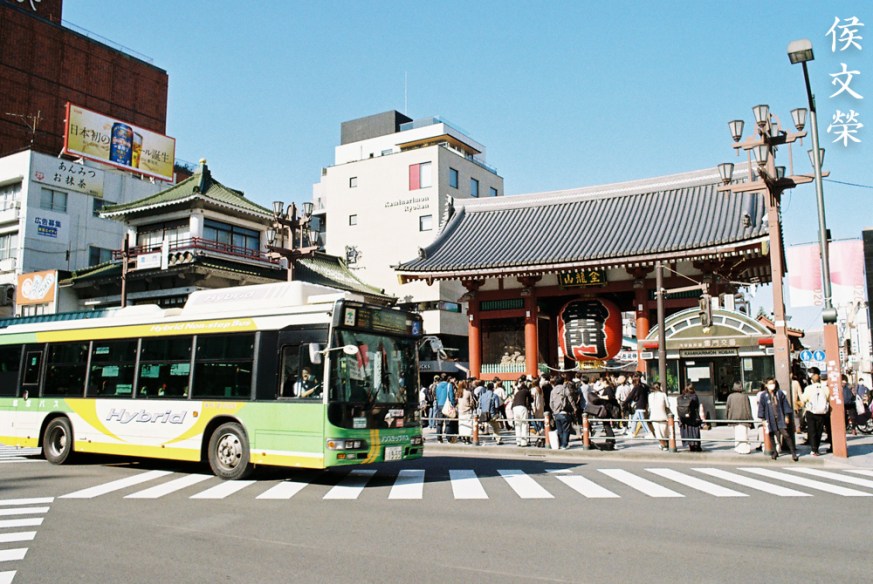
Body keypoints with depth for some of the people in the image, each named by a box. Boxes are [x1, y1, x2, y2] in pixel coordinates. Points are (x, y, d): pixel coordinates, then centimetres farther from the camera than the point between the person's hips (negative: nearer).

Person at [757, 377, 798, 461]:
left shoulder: (780, 393, 1)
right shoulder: (763, 395, -3)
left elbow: (785, 404, 8)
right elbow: (761, 407, 0)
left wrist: (787, 415, 6)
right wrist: (763, 419, -1)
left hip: (780, 418, 0)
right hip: (770, 419, 0)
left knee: (786, 434, -8)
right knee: (771, 435, 7)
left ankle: (793, 452, -2)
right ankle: (774, 452, 20)